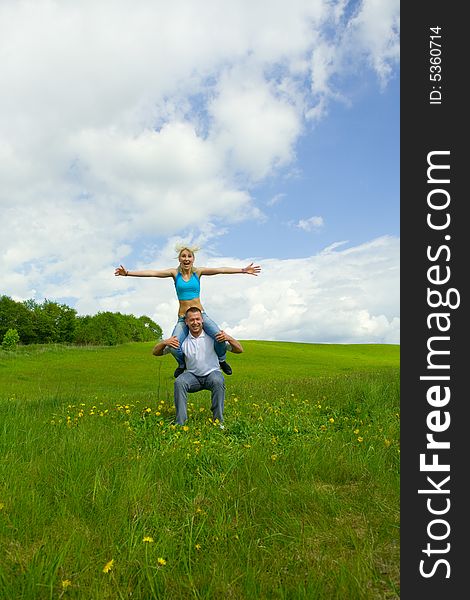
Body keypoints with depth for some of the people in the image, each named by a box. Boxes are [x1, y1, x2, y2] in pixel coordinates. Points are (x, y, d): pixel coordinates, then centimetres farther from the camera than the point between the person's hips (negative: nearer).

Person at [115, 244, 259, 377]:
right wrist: (128, 273, -14)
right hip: (182, 317, 0)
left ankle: (222, 360, 11)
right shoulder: (175, 273, 1)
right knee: (173, 347, -22)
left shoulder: (198, 272, 2)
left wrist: (243, 270, -13)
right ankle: (182, 364, 15)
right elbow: (152, 273, -7)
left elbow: (220, 270, -7)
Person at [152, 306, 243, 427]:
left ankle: (218, 421, -20)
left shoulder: (213, 336, -7)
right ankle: (180, 423, -19)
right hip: (192, 375, 2)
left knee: (218, 381, -35)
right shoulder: (182, 340, -3)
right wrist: (164, 342, -23)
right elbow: (155, 353, 0)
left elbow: (239, 350, -8)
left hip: (212, 373, -1)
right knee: (179, 382, -30)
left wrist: (228, 338, -28)